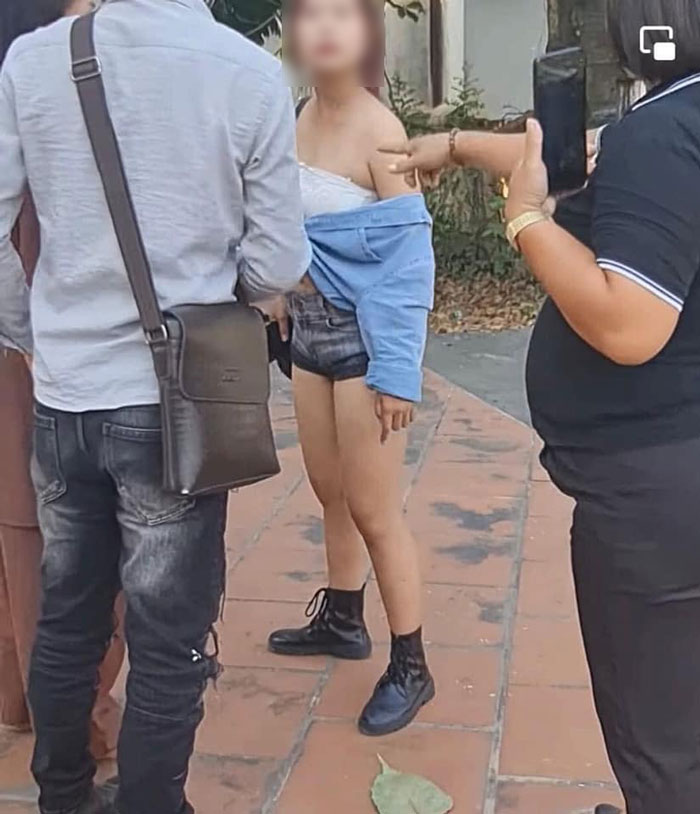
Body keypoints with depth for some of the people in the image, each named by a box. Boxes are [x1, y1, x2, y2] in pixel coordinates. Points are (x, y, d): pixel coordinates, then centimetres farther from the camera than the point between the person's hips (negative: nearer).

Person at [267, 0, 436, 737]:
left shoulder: (377, 129, -16)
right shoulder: (301, 117, 4)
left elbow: (407, 258, -18)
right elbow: (292, 231, 5)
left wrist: (398, 371, -21)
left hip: (365, 337, -7)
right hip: (311, 332, 7)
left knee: (373, 509, 0)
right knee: (330, 491, 18)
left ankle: (410, 667, 14)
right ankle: (342, 619, 37)